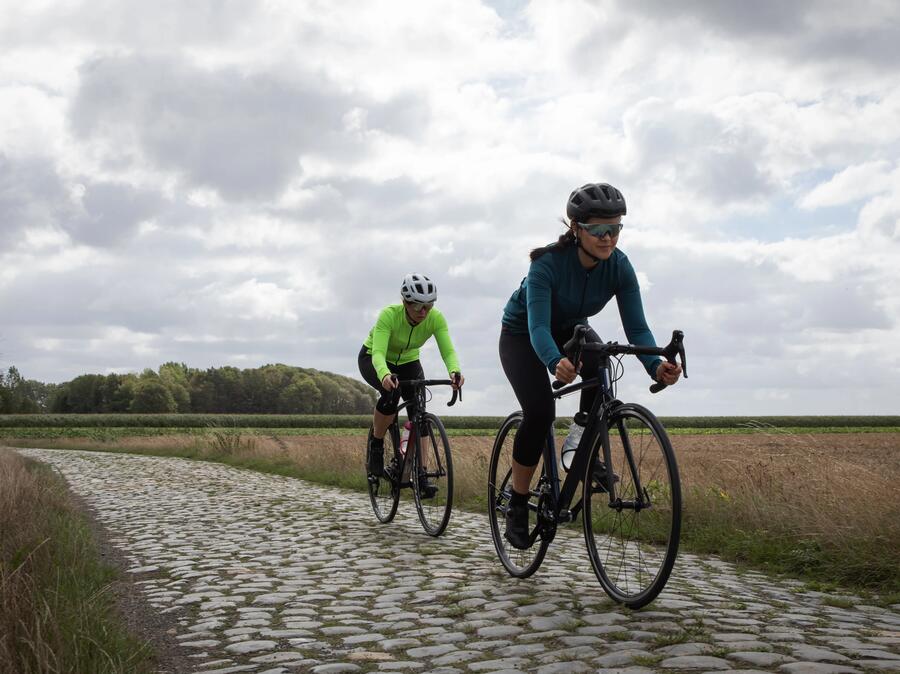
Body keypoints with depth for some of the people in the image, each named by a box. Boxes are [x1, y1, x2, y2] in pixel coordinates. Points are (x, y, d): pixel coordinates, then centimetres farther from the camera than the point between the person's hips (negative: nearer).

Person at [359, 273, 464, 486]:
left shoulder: (436, 318, -25)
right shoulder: (389, 315, -35)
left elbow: (448, 350, -33)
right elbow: (378, 353, -44)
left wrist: (455, 371, -55)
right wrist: (384, 375, -66)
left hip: (407, 361, 4)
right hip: (373, 359, -3)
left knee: (419, 414, -15)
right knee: (391, 392, -34)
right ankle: (375, 445, -11)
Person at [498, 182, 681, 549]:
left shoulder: (619, 266, -22)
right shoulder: (549, 263, -34)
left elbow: (636, 326, -25)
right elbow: (538, 326, -43)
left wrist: (656, 365, -44)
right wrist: (556, 363, -64)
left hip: (569, 329, 4)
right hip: (521, 334, -4)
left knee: (600, 361, -31)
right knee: (540, 411, -24)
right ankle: (517, 505, -6)